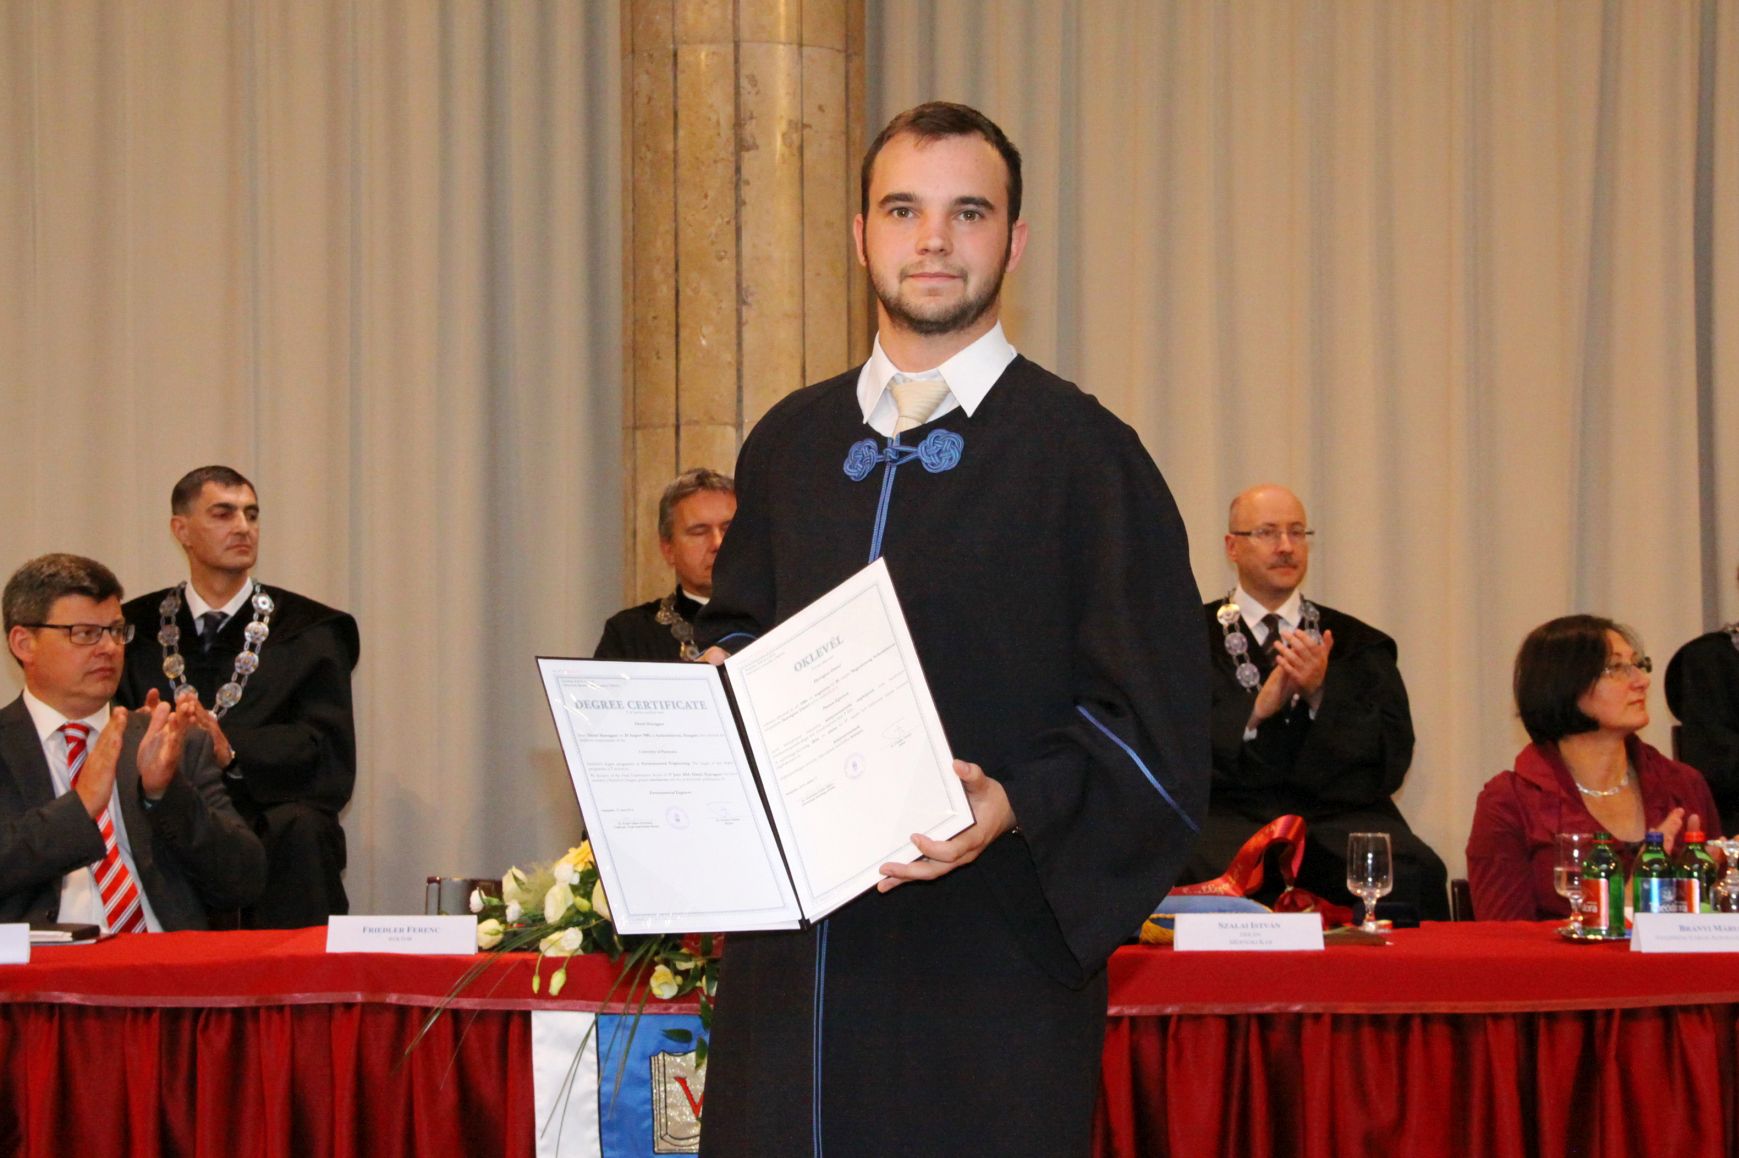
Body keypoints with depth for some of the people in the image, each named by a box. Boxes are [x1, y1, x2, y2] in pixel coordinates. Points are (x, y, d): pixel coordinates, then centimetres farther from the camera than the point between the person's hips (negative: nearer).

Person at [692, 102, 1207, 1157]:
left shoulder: (1084, 456, -2)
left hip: (987, 947, -4)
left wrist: (1017, 805, -22)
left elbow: (1153, 720, -6)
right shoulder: (789, 446, 13)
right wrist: (726, 670, 3)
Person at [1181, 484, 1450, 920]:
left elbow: (1392, 760, 7)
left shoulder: (1360, 644, 19)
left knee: (1416, 876, -29)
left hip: (1340, 818, 2)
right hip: (1232, 814, -2)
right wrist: (1257, 708, -10)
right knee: (1209, 872, -37)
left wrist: (1322, 694, -7)